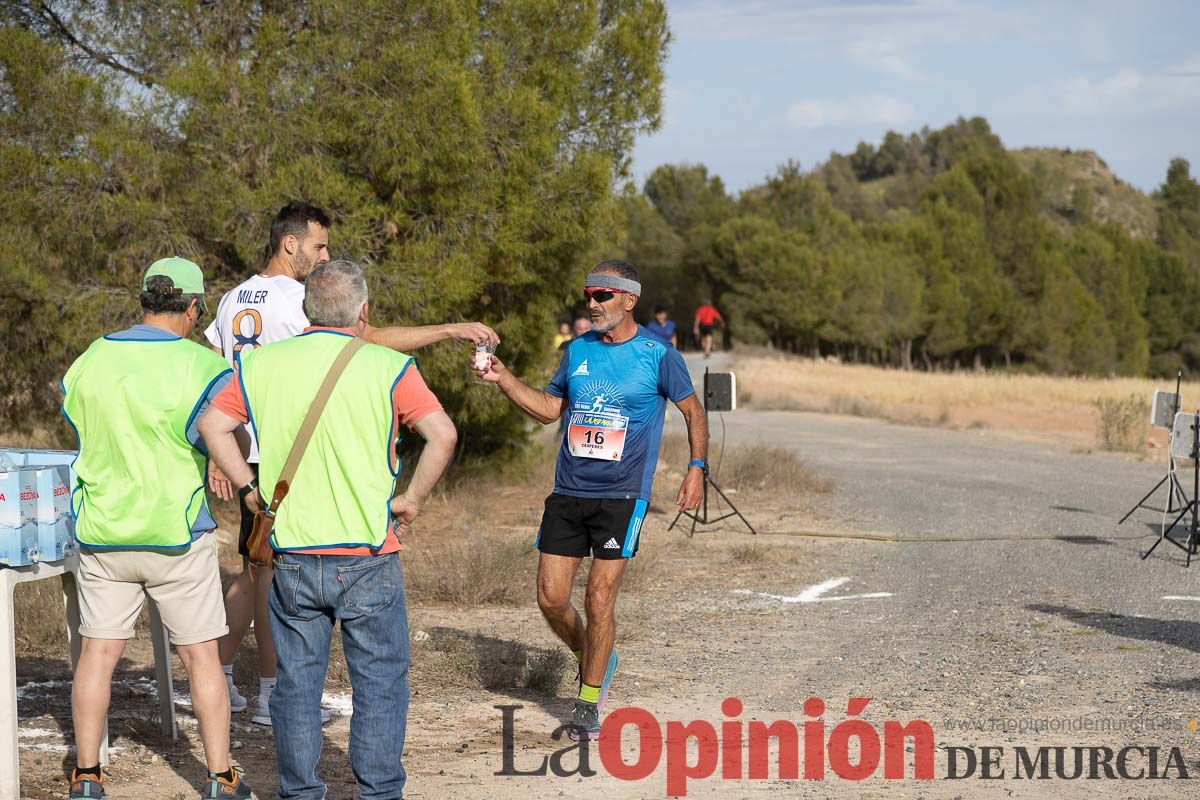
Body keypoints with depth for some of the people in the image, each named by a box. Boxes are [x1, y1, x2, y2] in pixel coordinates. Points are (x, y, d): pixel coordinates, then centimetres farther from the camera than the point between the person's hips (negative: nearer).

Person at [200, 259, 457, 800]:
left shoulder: (262, 364, 3)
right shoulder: (387, 368, -6)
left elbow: (213, 425, 3)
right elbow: (442, 434, -14)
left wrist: (251, 489, 8)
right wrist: (412, 499, -4)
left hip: (292, 552, 3)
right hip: (368, 555, -3)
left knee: (296, 682, 12)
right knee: (380, 683, 7)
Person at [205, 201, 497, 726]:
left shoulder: (234, 299, 12)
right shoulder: (295, 299, -14)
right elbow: (369, 338, -21)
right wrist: (451, 330, -18)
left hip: (247, 455, 8)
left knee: (254, 568, 16)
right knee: (274, 572, -2)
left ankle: (217, 681, 18)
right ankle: (270, 694, 5)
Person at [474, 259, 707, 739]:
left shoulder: (658, 355, -4)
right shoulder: (578, 350, 9)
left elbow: (693, 411, 7)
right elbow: (548, 409, 17)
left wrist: (696, 469, -2)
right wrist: (503, 379, 6)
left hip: (621, 496, -5)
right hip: (567, 494, 5)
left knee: (599, 601, -7)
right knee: (551, 598, 1)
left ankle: (589, 702, 9)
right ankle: (593, 659, 30)